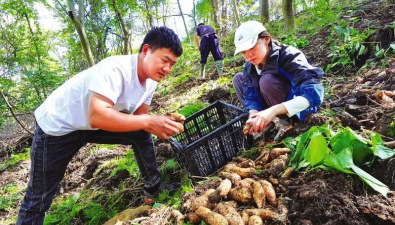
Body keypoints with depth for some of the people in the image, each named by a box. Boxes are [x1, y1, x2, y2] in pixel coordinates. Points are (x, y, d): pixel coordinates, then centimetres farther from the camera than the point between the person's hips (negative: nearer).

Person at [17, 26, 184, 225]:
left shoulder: (151, 80, -8)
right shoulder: (116, 69, -34)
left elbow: (139, 117, -4)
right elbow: (97, 116, -45)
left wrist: (162, 124, -23)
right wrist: (149, 121, -46)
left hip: (95, 124, 7)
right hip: (57, 125, -7)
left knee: (142, 135, 0)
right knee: (39, 196, 2)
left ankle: (153, 188, 16)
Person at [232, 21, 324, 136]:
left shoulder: (288, 56, -28)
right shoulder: (250, 67, -8)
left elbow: (314, 92, -40)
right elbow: (250, 97, -13)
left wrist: (274, 110, -51)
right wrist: (254, 116, -37)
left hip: (300, 107, -6)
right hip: (276, 109, 7)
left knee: (267, 81, -33)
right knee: (238, 78, -3)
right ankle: (265, 123, -6)